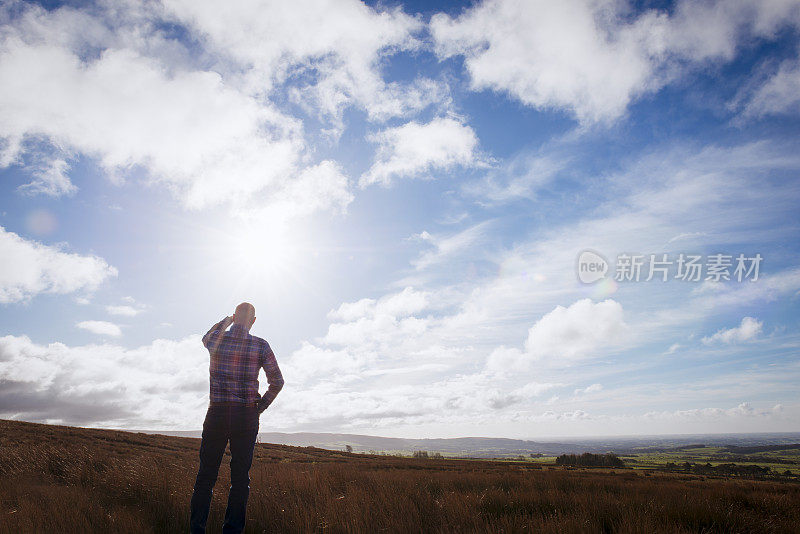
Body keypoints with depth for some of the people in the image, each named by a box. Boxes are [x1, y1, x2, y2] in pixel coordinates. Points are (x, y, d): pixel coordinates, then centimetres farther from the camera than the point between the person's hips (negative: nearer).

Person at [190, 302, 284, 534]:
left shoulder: (216, 340, -1)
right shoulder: (260, 345, -4)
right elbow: (277, 381, -1)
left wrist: (227, 320, 34)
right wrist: (260, 407, 10)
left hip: (216, 413, 1)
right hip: (247, 415, -1)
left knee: (206, 474, 10)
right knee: (240, 477, 6)